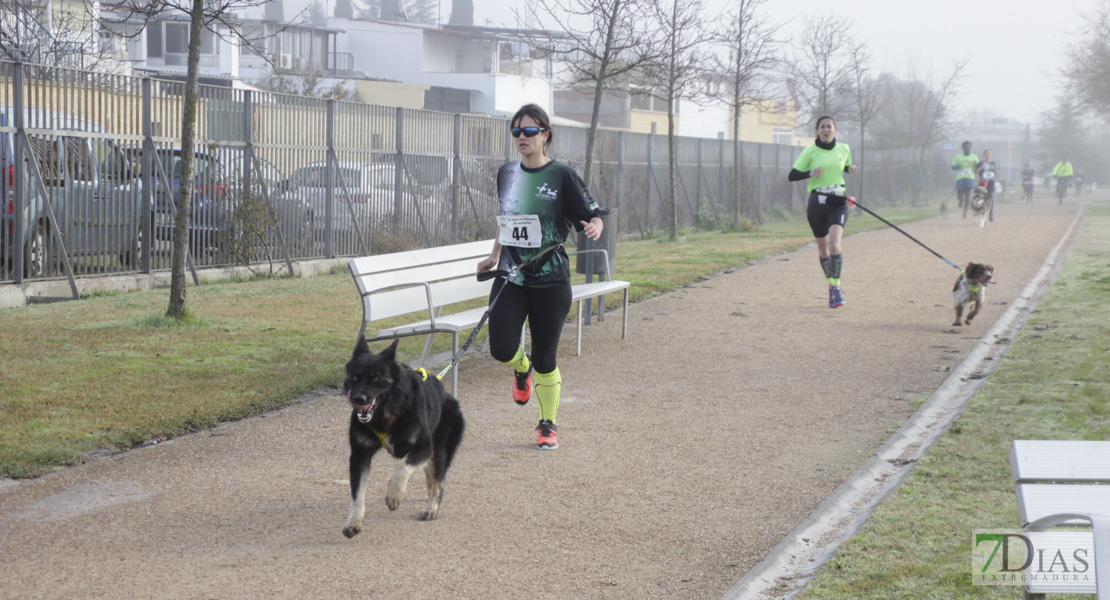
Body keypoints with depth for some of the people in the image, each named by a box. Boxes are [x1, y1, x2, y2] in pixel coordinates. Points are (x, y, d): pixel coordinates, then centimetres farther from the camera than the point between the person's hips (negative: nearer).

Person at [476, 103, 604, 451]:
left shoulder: (562, 176, -6)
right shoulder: (507, 174, 8)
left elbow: (594, 216, -6)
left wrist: (594, 228, -28)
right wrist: (494, 256, 24)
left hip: (550, 280, -3)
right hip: (511, 276, 3)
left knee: (545, 358, 1)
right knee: (501, 350, -10)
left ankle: (548, 425, 21)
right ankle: (522, 368, 27)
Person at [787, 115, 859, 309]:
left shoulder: (844, 149, 6)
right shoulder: (810, 151, -2)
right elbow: (792, 175, -3)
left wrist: (852, 169, 2)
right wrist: (810, 173, -21)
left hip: (838, 203, 0)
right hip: (817, 203, 0)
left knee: (834, 244, -19)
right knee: (822, 248, 8)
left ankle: (837, 287, -14)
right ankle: (831, 285, 26)